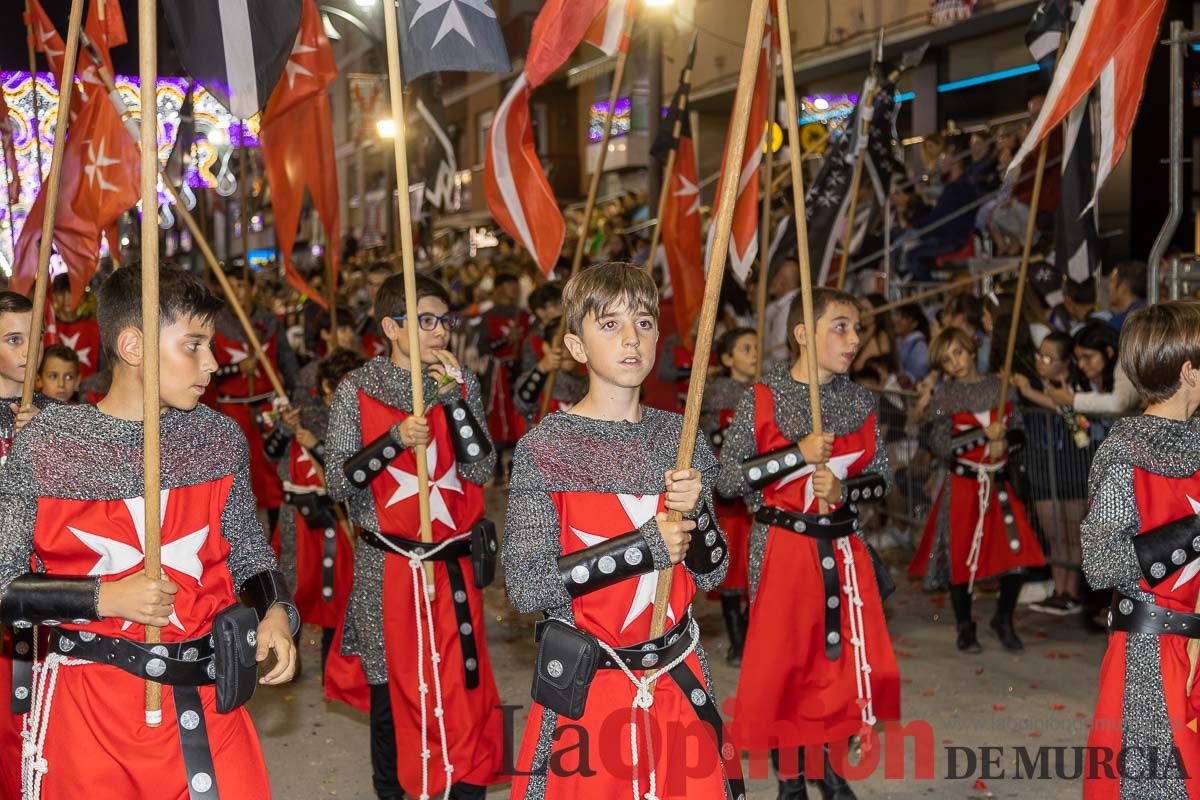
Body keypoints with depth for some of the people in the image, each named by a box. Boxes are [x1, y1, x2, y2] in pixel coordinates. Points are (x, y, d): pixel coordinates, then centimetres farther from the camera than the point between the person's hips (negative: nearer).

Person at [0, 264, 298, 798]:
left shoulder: (219, 439, 2)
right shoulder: (47, 443, -7)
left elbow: (247, 554, 11)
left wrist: (274, 610, -7)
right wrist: (106, 598, -16)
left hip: (204, 695, 2)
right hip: (86, 701, -2)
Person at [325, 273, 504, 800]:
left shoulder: (462, 383, 3)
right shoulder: (357, 390, -4)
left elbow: (481, 471, -5)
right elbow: (337, 483, -7)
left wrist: (453, 400, -15)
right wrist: (395, 438, -20)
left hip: (455, 564, 2)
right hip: (387, 566, -2)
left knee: (466, 685, 0)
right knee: (390, 685, 9)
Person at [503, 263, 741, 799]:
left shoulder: (679, 437, 3)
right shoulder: (545, 447, -10)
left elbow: (710, 575, 5)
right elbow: (525, 588, -17)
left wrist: (695, 513, -15)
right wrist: (647, 545, -20)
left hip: (679, 681, 4)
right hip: (583, 689, -4)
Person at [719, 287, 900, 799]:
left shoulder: (861, 402, 4)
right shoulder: (762, 399, -7)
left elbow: (882, 477, 9)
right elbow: (728, 479, -9)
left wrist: (844, 490, -12)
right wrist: (799, 453, -18)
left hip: (843, 550, 4)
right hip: (781, 548, -3)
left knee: (846, 659, 5)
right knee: (782, 661, 3)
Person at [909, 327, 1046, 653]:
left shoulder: (1000, 387, 5)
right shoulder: (944, 395, -4)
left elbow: (1018, 430, 10)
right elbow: (940, 446, -12)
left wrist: (1005, 440, -11)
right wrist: (984, 434, -17)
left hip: (1000, 483, 3)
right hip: (963, 484, -2)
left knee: (1019, 553, -4)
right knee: (962, 555, 2)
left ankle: (1003, 619, 20)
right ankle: (965, 627, 22)